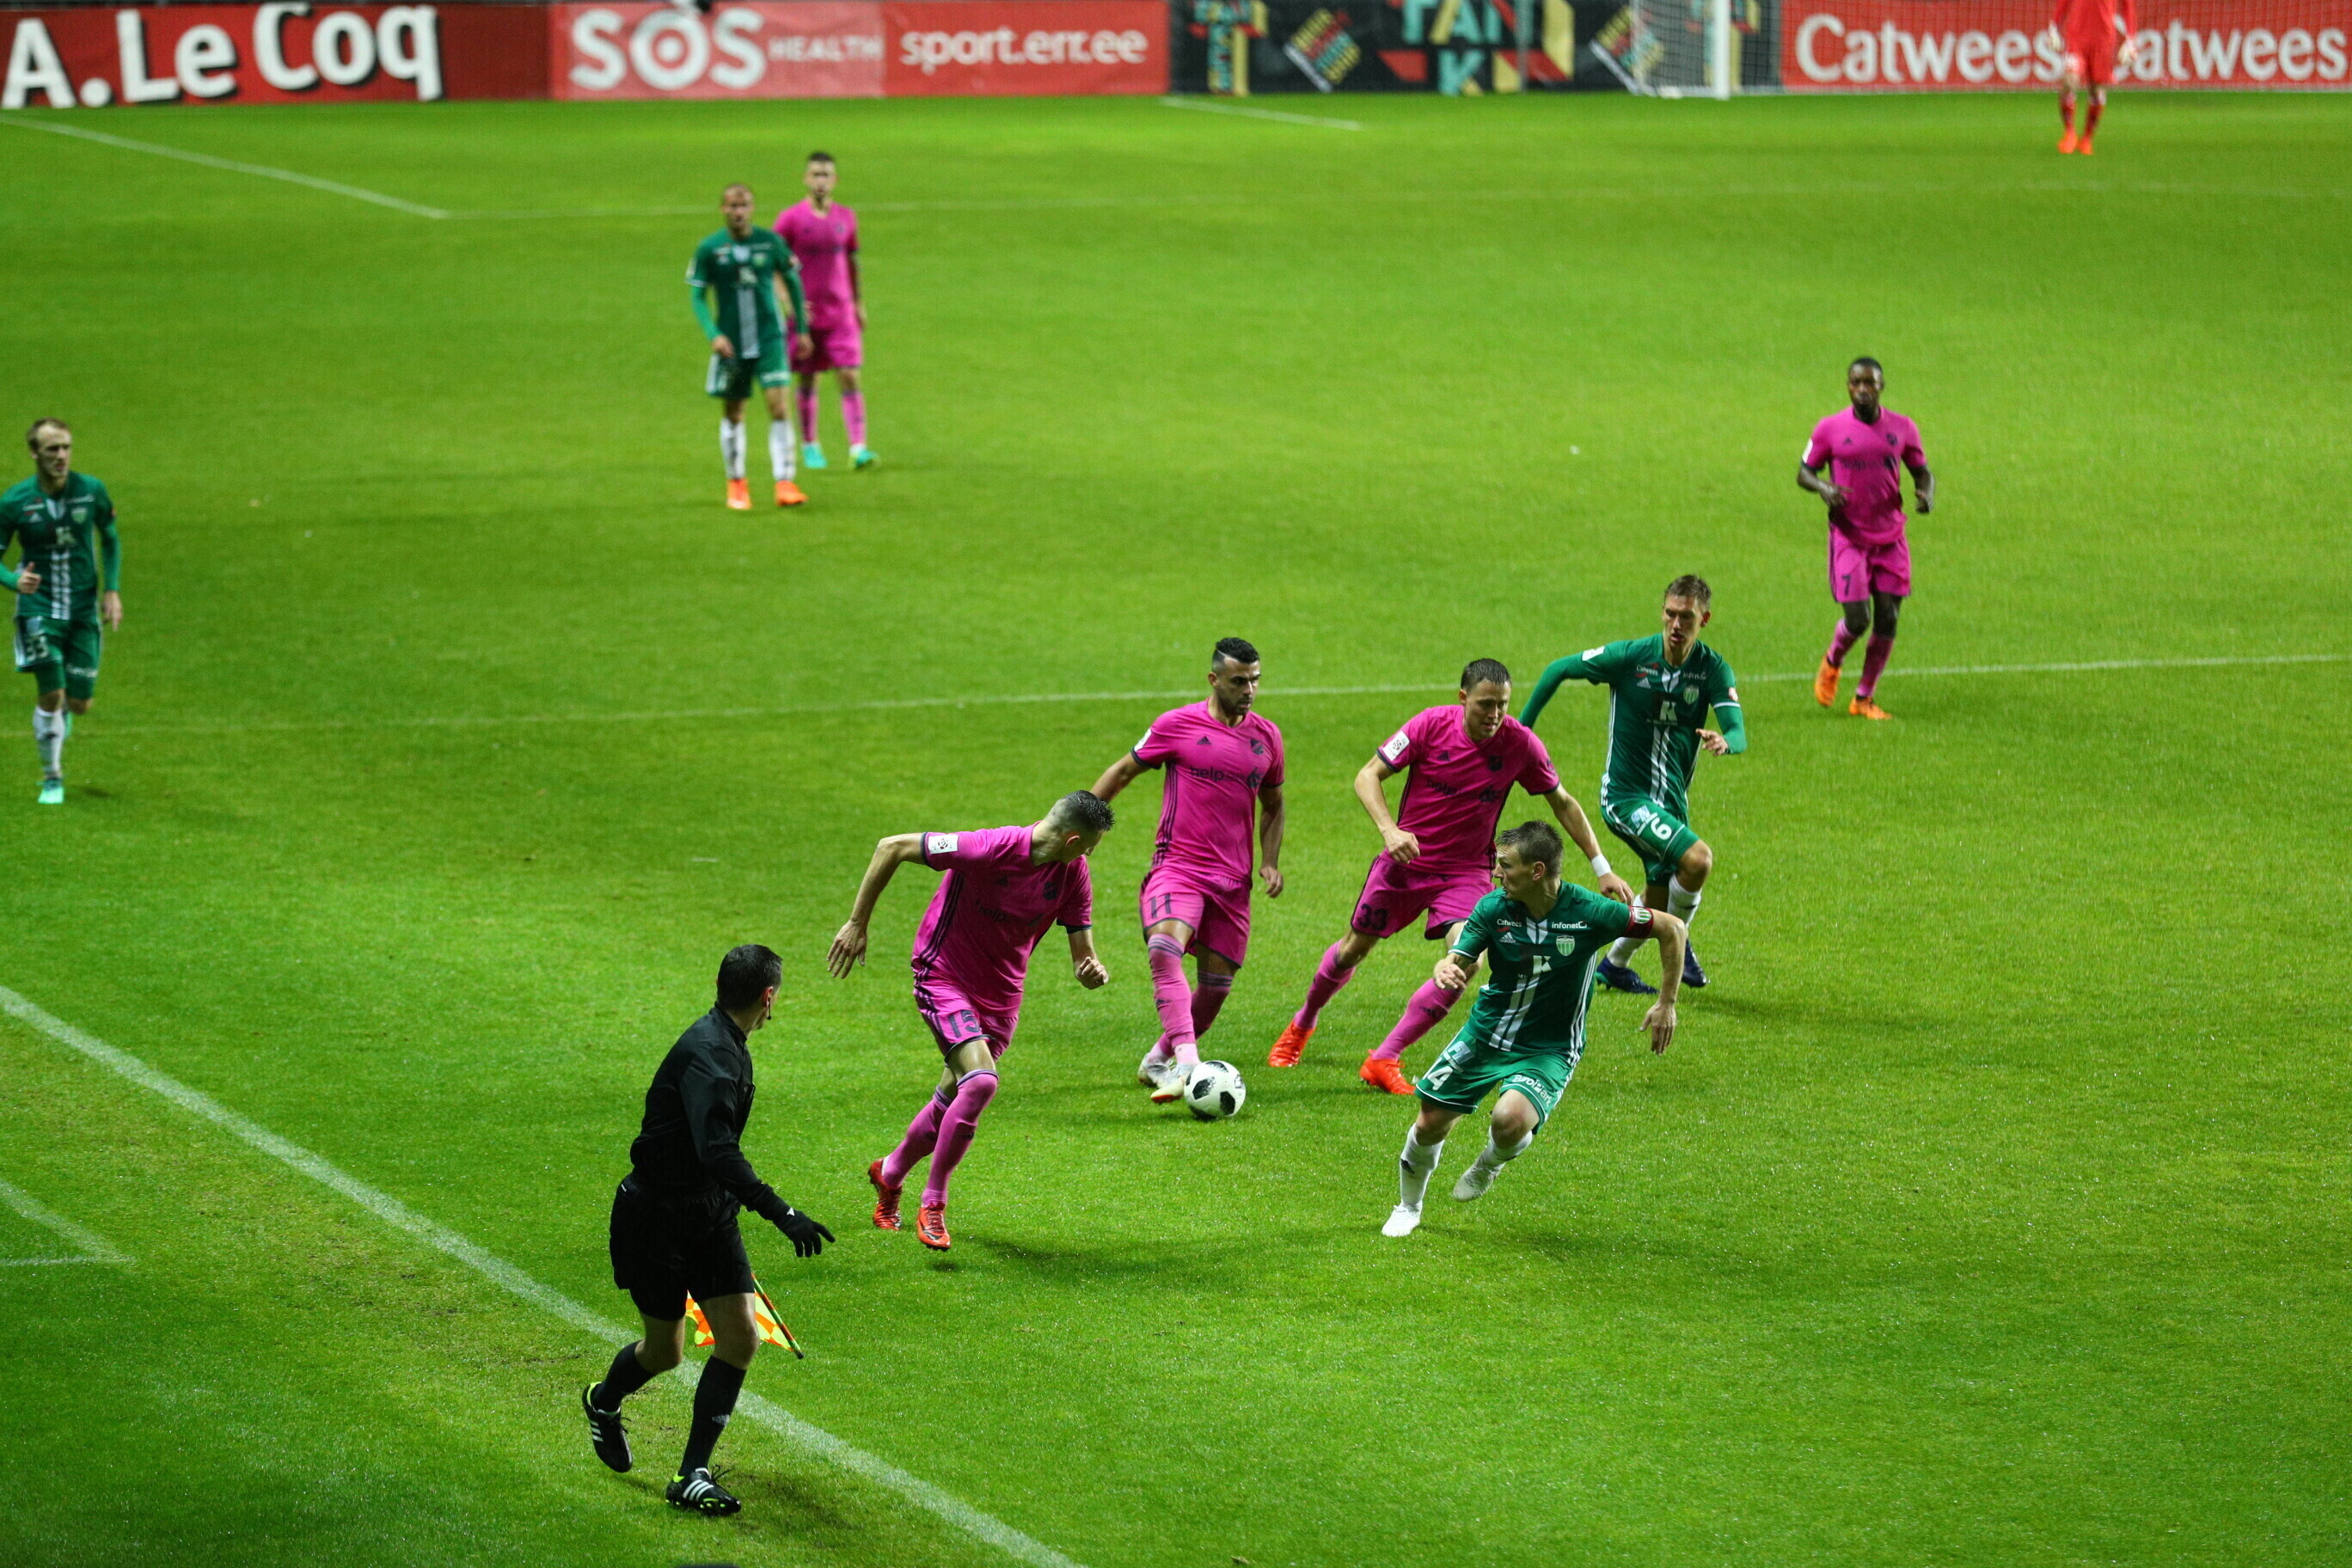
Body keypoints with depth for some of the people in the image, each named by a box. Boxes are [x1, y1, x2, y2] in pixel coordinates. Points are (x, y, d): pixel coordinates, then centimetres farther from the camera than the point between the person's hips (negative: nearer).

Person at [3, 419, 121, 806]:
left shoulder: (91, 491, -6)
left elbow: (110, 538, 12)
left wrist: (112, 590, 3)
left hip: (84, 610, 2)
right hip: (38, 607, -2)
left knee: (79, 703, 3)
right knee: (50, 695, -11)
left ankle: (62, 711, 42)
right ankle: (52, 779, 9)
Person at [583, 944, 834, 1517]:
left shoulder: (728, 1047, 6)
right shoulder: (707, 1055, -26)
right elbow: (717, 1152, -39)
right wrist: (780, 1213, -47)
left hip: (710, 1213, 8)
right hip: (655, 1216, -8)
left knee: (740, 1338, -6)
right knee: (664, 1352, 6)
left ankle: (692, 1475, 0)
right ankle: (603, 1402, 41)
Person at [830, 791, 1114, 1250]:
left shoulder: (1073, 875, -7)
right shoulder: (989, 850, -27)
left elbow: (1081, 953, 1)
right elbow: (891, 847, -20)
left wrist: (1092, 971, -25)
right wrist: (856, 924, -16)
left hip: (1001, 995, 7)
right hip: (944, 976, -7)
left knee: (953, 1100, 14)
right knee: (981, 1081, -26)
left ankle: (889, 1174, 43)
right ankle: (932, 1207, -13)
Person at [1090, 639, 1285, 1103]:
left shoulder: (1267, 737, 9)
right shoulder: (1176, 725, -2)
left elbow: (1272, 804, 23)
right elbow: (1122, 772, 9)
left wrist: (1270, 862, 9)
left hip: (1233, 880, 4)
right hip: (1177, 867, -4)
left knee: (1217, 984, 2)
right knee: (1164, 951, -30)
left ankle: (1158, 1061, 26)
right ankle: (1187, 1065, -40)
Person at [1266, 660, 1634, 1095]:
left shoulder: (1520, 744, -13)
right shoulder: (1432, 724, -17)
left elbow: (1563, 803, 2)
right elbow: (1367, 776, -12)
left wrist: (1602, 869, 2)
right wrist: (1389, 830, -30)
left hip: (1467, 871, 0)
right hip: (1406, 859, 0)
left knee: (1468, 959, -22)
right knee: (1354, 948, 13)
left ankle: (1383, 1060, -12)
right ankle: (1301, 1026, 44)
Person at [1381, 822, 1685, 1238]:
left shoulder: (1590, 913, -21)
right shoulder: (1494, 908, -13)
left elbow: (1671, 929, -10)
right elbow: (1458, 961, -8)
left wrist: (1666, 1004, -6)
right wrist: (1446, 971, -34)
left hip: (1548, 1050, -3)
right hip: (1485, 1033, 3)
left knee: (1510, 1121, -30)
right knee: (1430, 1125, 2)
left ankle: (1491, 1163, 8)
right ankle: (1408, 1207, 33)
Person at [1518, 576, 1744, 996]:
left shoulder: (1713, 669, -8)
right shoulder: (1630, 656, -16)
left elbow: (1738, 733, -18)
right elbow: (1557, 670, -4)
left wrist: (1725, 741, -43)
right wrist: (1522, 728, -3)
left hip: (1672, 796, 5)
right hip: (1625, 793, -5)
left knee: (1658, 898, 17)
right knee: (1697, 858, -24)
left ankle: (1614, 966, 42)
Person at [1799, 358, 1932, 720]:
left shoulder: (1902, 429, 1)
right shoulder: (1830, 429, -5)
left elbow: (1922, 471, 13)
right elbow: (1804, 472, 4)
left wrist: (1926, 494, -10)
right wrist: (1823, 488, -19)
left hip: (1891, 539, 3)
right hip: (1849, 538, -3)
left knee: (1887, 619, -1)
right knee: (1857, 619, -10)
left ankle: (1865, 698, 14)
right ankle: (1831, 663, 25)